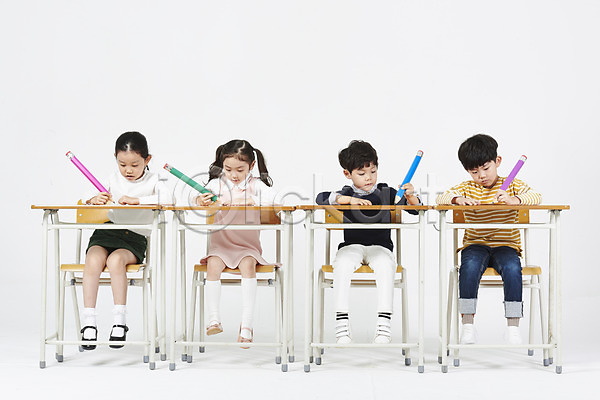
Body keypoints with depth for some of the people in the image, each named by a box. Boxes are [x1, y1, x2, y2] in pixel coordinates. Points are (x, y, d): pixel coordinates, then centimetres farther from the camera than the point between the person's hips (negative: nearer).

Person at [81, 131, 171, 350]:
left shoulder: (152, 181, 4)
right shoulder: (113, 179, 15)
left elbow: (167, 198, -17)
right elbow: (86, 206, 15)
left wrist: (136, 199, -22)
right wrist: (94, 200, -9)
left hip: (134, 239, -3)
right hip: (106, 232, 3)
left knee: (115, 260, -32)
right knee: (94, 259, -27)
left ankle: (119, 320, -23)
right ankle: (88, 321, -24)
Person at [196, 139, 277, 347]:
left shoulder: (255, 184, 1)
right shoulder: (217, 183, 6)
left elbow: (269, 198, -17)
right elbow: (200, 197, -8)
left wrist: (242, 200, -24)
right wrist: (201, 200, -32)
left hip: (247, 244, -1)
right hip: (220, 243, 1)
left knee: (248, 265, -29)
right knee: (213, 265, -27)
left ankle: (247, 325, -27)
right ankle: (213, 320, -23)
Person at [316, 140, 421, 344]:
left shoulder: (386, 193, 11)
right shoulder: (347, 194, 9)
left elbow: (416, 209, 8)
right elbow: (321, 198, -9)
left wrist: (410, 197, -15)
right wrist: (350, 200, -21)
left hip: (380, 246, 0)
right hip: (351, 246, 0)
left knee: (386, 265, -34)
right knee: (342, 265, -33)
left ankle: (384, 325, -33)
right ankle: (342, 324, -30)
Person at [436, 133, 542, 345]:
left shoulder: (511, 184, 6)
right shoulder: (467, 188, 9)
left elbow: (535, 196, -10)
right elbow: (442, 198, -3)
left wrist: (514, 199, -30)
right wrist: (458, 199, -26)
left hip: (506, 246, 0)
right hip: (476, 246, 1)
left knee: (512, 268, -32)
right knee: (470, 266, -33)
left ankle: (512, 326, -23)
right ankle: (467, 324, -24)